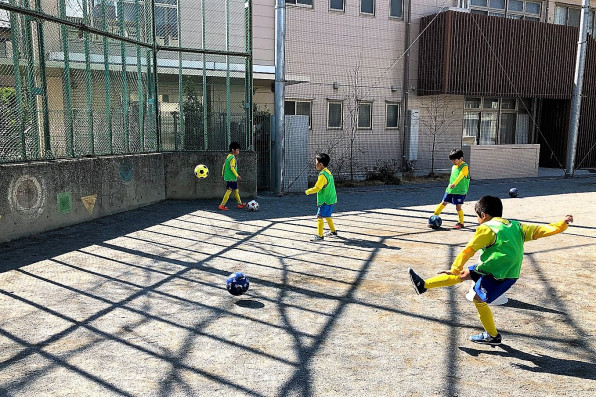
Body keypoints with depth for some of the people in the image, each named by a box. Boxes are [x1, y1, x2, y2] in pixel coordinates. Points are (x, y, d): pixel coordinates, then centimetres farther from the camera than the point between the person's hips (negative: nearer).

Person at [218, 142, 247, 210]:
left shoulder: (228, 156, 13)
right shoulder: (232, 158, -15)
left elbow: (224, 166, 17)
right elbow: (232, 168, -21)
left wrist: (223, 174, 23)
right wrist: (237, 175, -17)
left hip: (228, 177, 10)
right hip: (231, 178, -10)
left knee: (236, 190, 16)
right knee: (229, 191, -6)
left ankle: (240, 203, 25)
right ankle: (222, 205, -4)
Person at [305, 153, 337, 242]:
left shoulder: (323, 175, -20)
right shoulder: (327, 172, 10)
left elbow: (317, 188, -23)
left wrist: (308, 191, -9)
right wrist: (313, 189, 14)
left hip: (325, 201, -10)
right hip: (330, 199, 10)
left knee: (320, 217, -7)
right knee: (327, 216, 23)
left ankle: (319, 236, -6)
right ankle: (333, 231, 35)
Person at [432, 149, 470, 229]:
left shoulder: (465, 166, -11)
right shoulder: (453, 167, 13)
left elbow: (460, 176, -27)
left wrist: (454, 184, -41)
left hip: (460, 191, -7)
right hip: (450, 190, 7)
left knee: (458, 207, -4)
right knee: (443, 203, 7)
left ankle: (461, 223, 14)